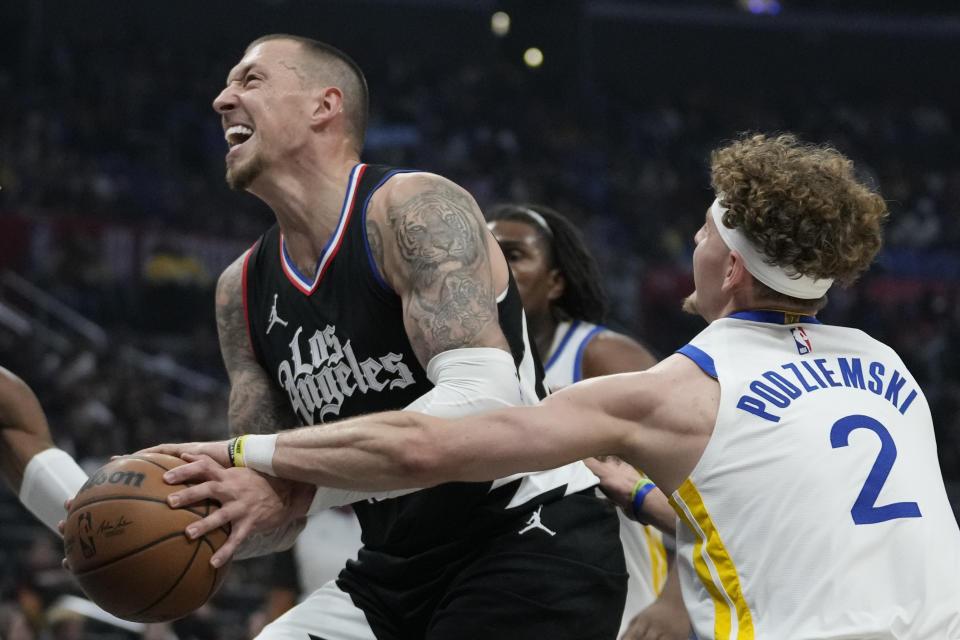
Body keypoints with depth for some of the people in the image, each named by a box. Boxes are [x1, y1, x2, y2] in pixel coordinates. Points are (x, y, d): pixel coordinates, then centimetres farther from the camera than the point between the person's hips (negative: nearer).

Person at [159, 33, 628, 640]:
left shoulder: (414, 207, -14)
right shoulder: (243, 290, 9)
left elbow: (484, 398, -29)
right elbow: (275, 510, 10)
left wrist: (292, 482, -32)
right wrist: (200, 513, -13)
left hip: (534, 548, -8)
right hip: (397, 572, 8)